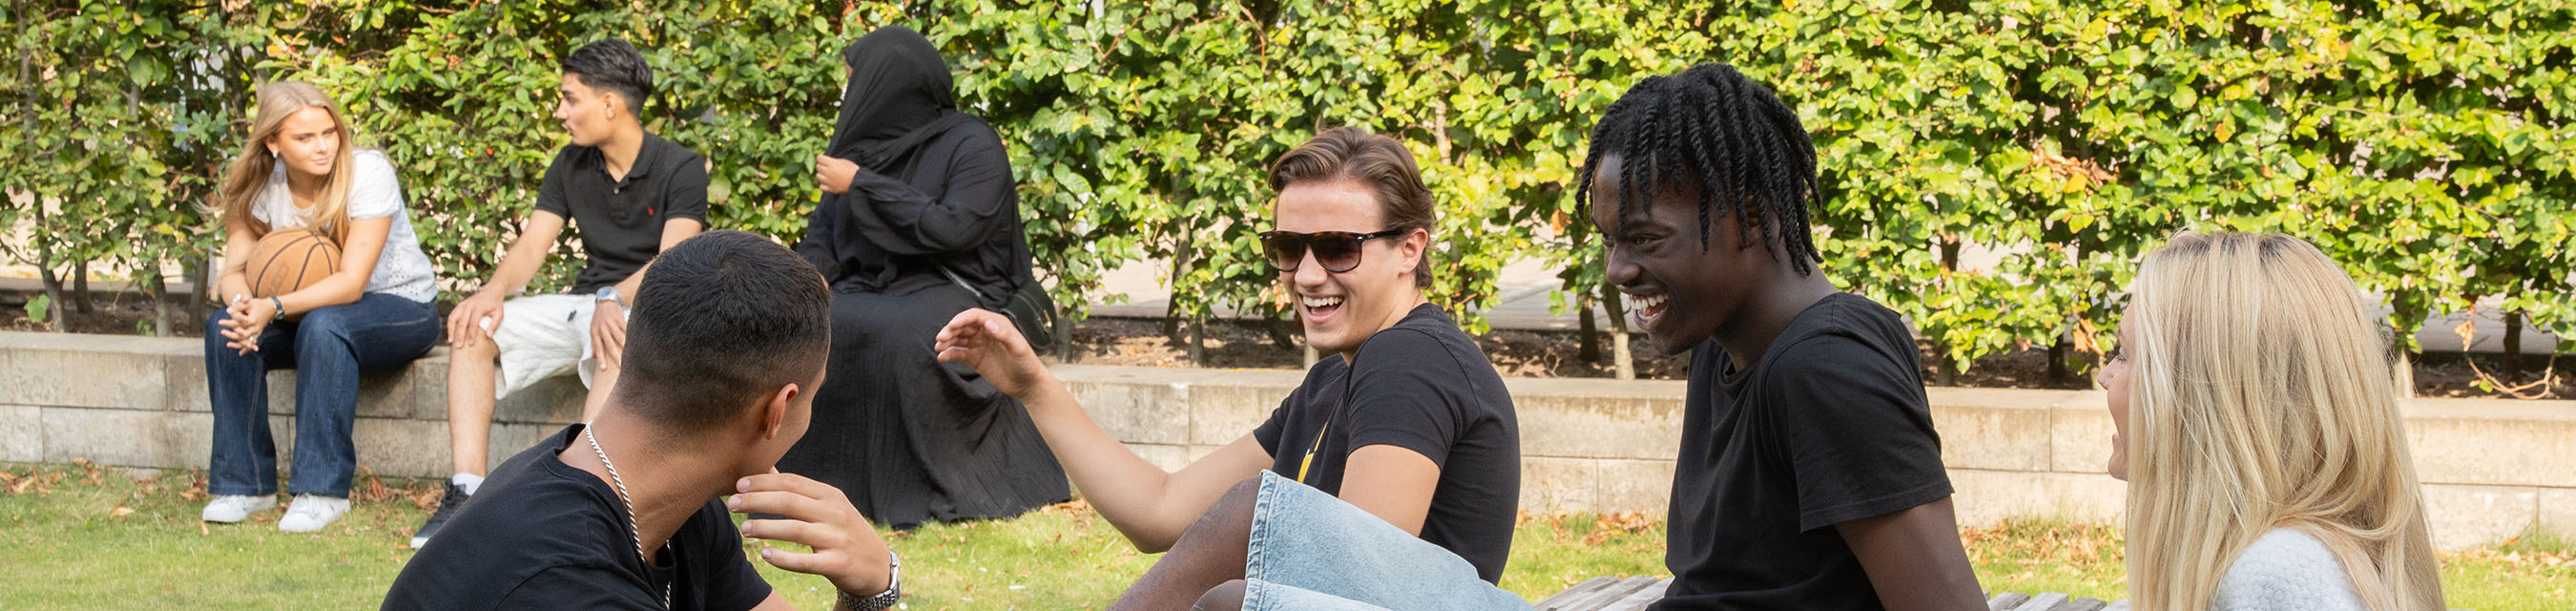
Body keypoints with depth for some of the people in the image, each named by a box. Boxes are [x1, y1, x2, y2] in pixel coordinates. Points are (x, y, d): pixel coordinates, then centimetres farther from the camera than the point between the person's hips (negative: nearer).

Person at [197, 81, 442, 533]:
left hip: (400, 307, -5)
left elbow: (351, 283, -27)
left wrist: (275, 307, -40)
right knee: (225, 327, -22)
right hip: (308, 308, 5)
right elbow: (234, 270, -9)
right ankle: (245, 483, -13)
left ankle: (323, 490, -31)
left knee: (323, 325, -37)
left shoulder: (368, 173, -21)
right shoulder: (263, 185, -6)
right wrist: (242, 305, -34)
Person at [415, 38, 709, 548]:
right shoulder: (571, 165, 11)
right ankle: (466, 492, -25)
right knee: (473, 328, -16)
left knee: (616, 344, -41)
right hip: (583, 304, 6)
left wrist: (615, 300, -40)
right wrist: (493, 291, -17)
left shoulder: (680, 169, -9)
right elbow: (533, 244, 5)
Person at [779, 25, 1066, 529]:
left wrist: (862, 185, -16)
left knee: (901, 336, -38)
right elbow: (824, 230, 15)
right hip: (870, 290, 6)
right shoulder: (862, 143, 12)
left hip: (954, 293, -6)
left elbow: (954, 227, -20)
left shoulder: (971, 144, -7)